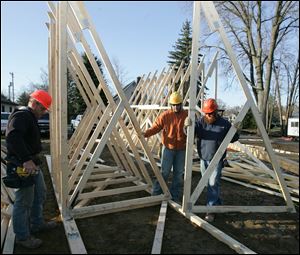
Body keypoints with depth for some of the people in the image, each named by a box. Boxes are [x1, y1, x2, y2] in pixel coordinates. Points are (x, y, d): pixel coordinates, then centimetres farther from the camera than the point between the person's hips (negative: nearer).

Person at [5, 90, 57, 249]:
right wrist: (26, 159, -37)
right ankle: (22, 237, 18)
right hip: (22, 166, -11)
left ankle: (37, 224, 38)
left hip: (32, 163, 11)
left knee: (40, 194, 21)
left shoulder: (30, 117, 16)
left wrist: (32, 159, 15)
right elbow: (12, 137, -33)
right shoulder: (21, 115, -17)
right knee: (24, 202, 2)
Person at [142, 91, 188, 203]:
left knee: (178, 173, 11)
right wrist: (145, 134, -24)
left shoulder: (187, 115, -3)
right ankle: (156, 193, 17)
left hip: (181, 149, 2)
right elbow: (156, 127, -8)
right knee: (164, 172, 2)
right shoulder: (165, 115, -6)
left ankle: (175, 195, 25)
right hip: (168, 148, -2)